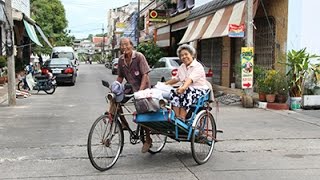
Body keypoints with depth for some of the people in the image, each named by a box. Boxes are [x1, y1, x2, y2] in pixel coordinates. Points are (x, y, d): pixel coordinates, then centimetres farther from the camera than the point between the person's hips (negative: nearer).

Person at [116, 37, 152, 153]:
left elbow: (145, 75, -21)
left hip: (143, 88, -6)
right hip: (130, 87, 6)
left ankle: (148, 139, 7)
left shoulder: (139, 56, -17)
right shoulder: (121, 59, 1)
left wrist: (140, 90, -31)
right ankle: (124, 124, 9)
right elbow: (120, 77, 9)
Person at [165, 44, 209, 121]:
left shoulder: (198, 66, -11)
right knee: (173, 93, -24)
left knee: (186, 93, -37)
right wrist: (165, 83, 14)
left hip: (200, 90, -6)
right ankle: (177, 116, -30)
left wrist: (183, 88, -45)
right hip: (186, 90, 6)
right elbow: (177, 79, 27)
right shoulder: (181, 67, 14)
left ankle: (182, 118, -37)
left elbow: (190, 79, -28)